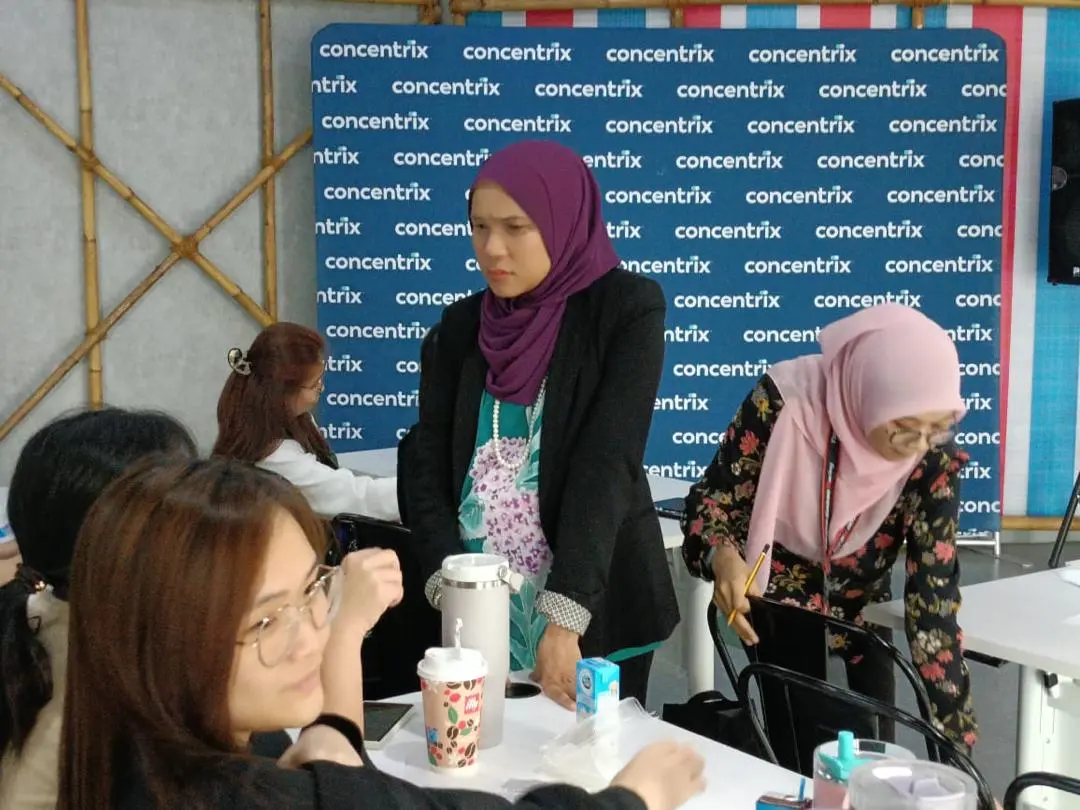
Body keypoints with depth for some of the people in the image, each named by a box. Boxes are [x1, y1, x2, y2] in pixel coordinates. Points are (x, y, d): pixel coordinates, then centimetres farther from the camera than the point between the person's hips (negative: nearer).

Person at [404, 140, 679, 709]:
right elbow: (428, 472, 1)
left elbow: (607, 465, -17)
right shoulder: (461, 326, 5)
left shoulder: (625, 309, -8)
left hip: (592, 613, -3)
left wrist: (563, 624, -24)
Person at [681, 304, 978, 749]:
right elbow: (712, 500, -19)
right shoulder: (783, 402, -31)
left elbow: (933, 594, -23)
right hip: (777, 593, -2)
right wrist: (722, 557, -42)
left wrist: (957, 740, -26)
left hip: (862, 602, 2)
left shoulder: (936, 458, -24)